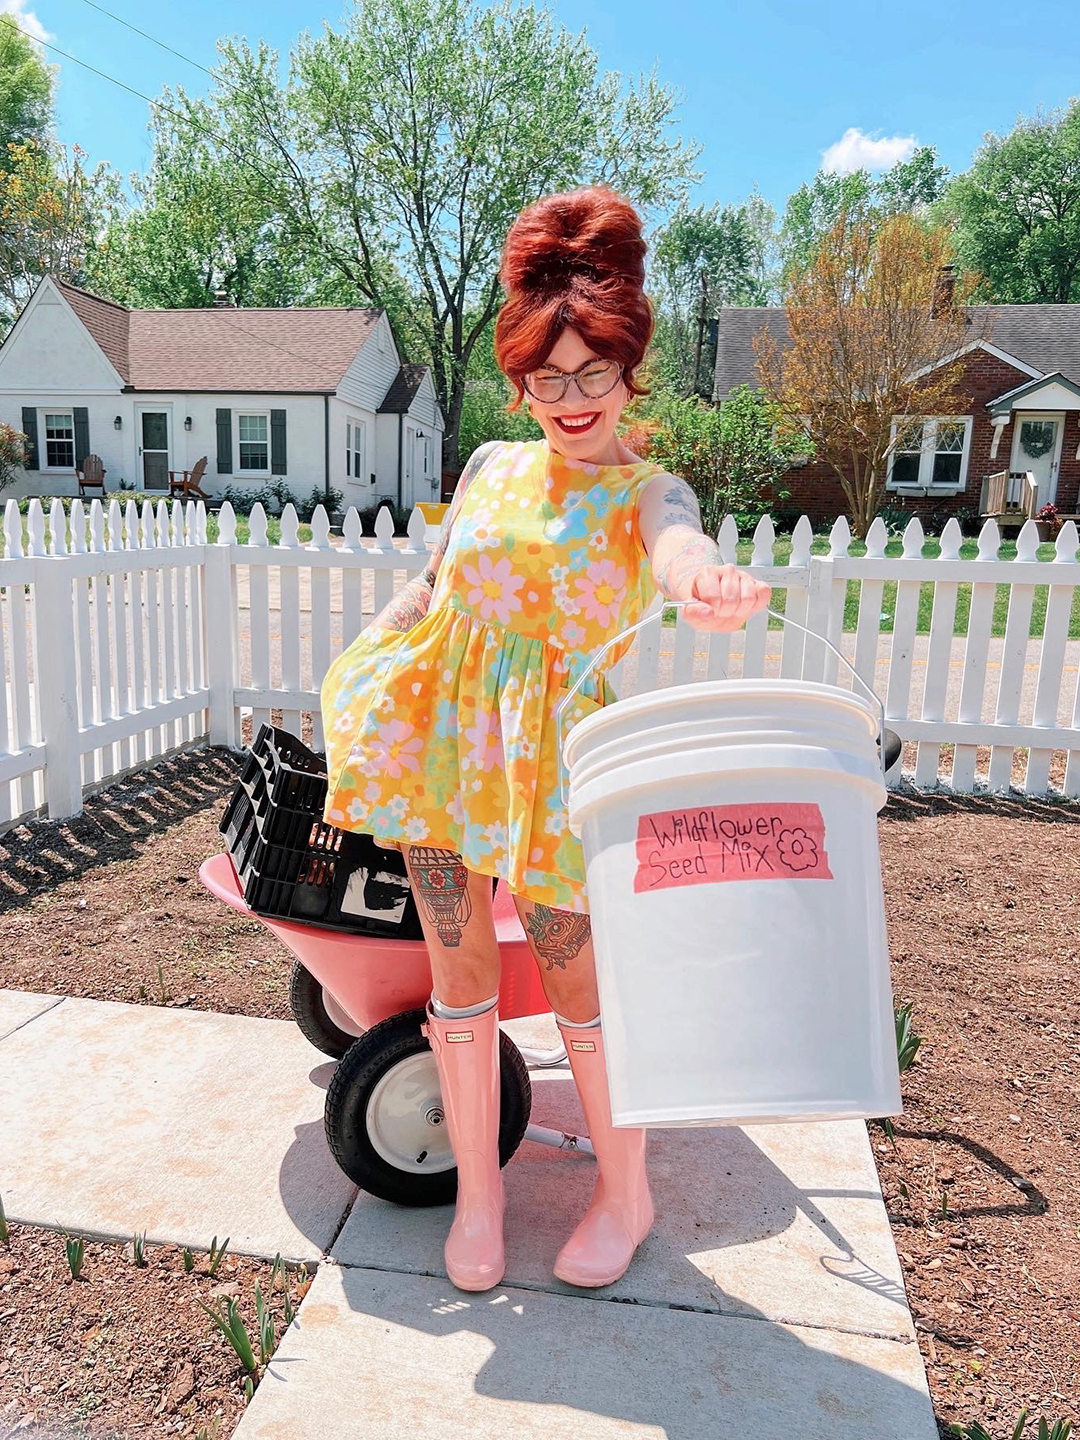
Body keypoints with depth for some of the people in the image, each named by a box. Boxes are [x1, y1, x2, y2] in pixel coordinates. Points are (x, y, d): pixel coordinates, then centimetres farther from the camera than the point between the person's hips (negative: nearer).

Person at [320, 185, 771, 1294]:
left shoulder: (645, 491, -4)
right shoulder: (491, 466, 8)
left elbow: (675, 545, -29)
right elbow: (426, 587, 17)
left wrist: (703, 585, -53)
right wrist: (360, 670, 6)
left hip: (556, 756, -3)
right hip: (443, 738, 4)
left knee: (579, 981, 4)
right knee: (458, 970, 8)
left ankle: (626, 1193, 30)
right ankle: (477, 1188, 30)